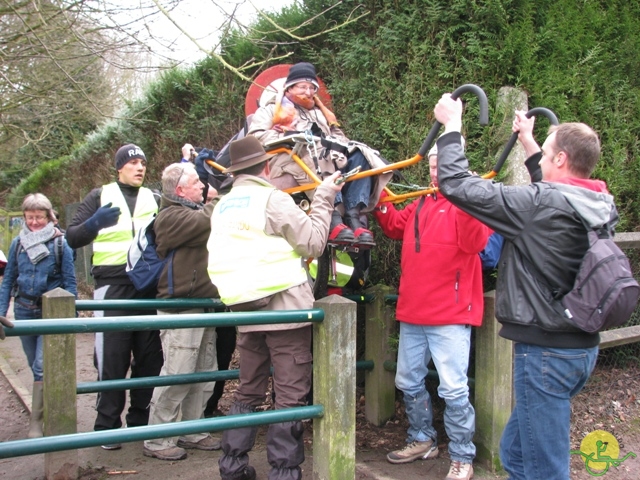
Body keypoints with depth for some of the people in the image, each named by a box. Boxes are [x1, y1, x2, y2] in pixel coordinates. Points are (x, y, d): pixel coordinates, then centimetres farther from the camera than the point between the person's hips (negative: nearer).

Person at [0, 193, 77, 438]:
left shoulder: (60, 243, -6)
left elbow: (70, 282, -3)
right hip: (24, 311, 4)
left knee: (41, 367, -9)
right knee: (35, 366, 12)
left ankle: (36, 422, -2)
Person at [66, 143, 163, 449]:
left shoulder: (154, 198, 15)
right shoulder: (101, 196, 7)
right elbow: (73, 238, 2)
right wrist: (95, 223, -17)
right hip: (113, 286, -3)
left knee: (149, 357, 6)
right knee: (112, 358, -3)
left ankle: (141, 420, 19)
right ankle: (107, 426, 9)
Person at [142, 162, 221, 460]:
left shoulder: (196, 211, 22)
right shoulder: (172, 215, -11)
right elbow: (212, 222, -22)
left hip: (203, 304, 10)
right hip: (181, 307, -10)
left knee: (204, 375, 13)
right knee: (176, 376, -7)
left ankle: (191, 432, 25)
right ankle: (157, 441, 4)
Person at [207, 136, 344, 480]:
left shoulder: (222, 206, 12)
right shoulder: (273, 199, -8)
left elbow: (221, 257, 11)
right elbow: (314, 242, -8)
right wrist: (323, 197, 0)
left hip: (246, 310, 7)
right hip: (285, 308, -7)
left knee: (249, 389, 17)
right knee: (291, 394, 1)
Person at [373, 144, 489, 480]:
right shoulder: (421, 203, 15)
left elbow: (475, 242, -22)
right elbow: (395, 227, 24)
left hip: (450, 315, -8)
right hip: (412, 313, 8)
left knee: (453, 390, -5)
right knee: (408, 382, 18)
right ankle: (422, 440, 36)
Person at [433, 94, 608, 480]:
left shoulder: (541, 205, -21)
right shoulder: (600, 205, 2)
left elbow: (457, 184, -18)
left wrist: (451, 126, -4)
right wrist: (529, 144, 33)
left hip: (546, 350, -9)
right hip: (583, 346, 9)